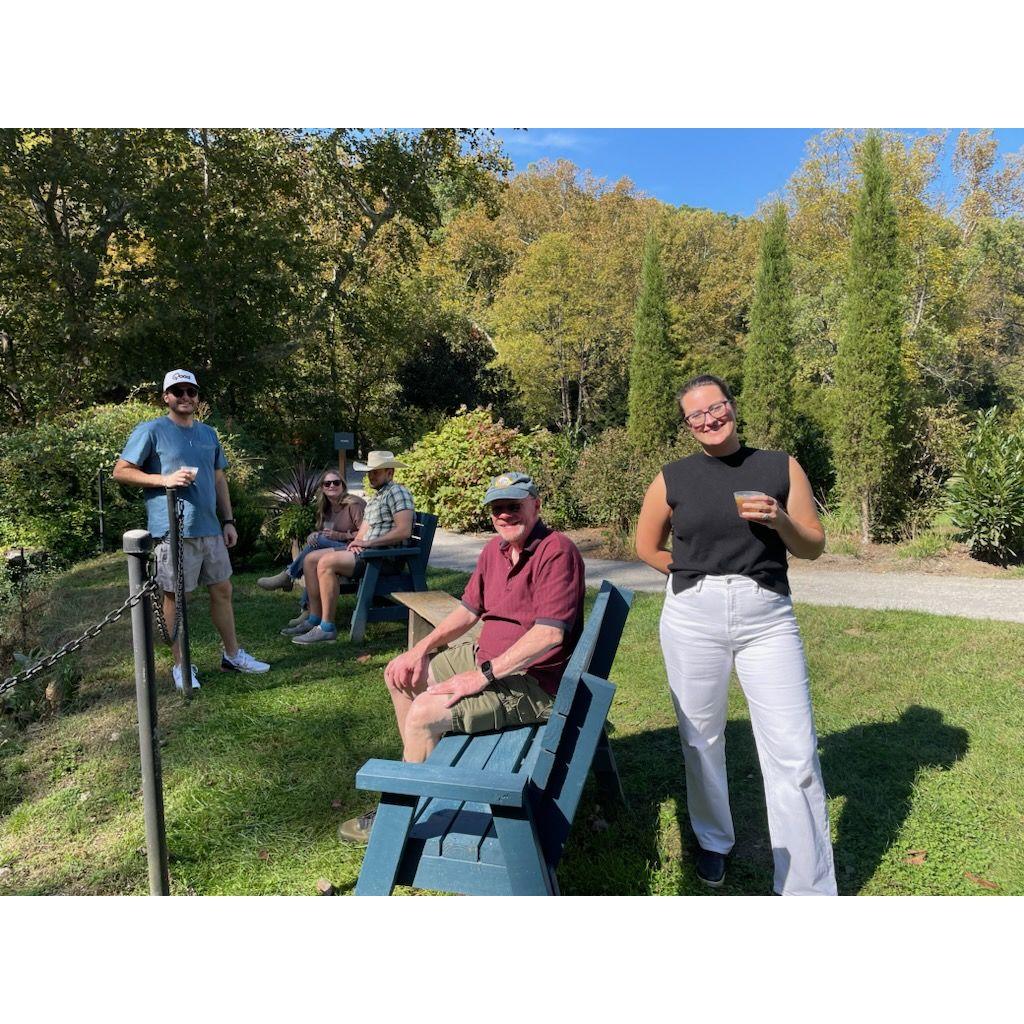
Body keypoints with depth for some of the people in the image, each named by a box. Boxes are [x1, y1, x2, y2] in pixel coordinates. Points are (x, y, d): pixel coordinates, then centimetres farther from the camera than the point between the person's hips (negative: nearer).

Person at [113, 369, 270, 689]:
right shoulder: (151, 431, -3)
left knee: (222, 590, 12)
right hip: (173, 529, -6)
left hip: (210, 528, 6)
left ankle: (233, 655, 25)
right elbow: (121, 471, -5)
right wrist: (166, 479, -18)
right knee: (175, 596, 4)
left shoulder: (208, 433, 14)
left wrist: (228, 521, 13)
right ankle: (181, 666, 17)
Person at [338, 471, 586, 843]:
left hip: (531, 680, -10)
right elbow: (468, 611, 15)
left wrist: (483, 675, -27)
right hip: (486, 657, 10)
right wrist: (421, 649, 3)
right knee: (400, 674, 13)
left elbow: (549, 633, -29)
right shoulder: (494, 549, 7)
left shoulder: (557, 551, -20)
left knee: (425, 713, -22)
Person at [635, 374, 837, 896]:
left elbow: (814, 546, 5)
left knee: (795, 752, -3)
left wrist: (780, 520, -13)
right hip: (693, 617, 1)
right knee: (701, 738, 14)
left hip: (768, 617, 0)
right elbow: (647, 546, 14)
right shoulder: (672, 479, 3)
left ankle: (810, 887, 11)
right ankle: (713, 840, 39)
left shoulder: (780, 467, 4)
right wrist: (694, 573, 6)